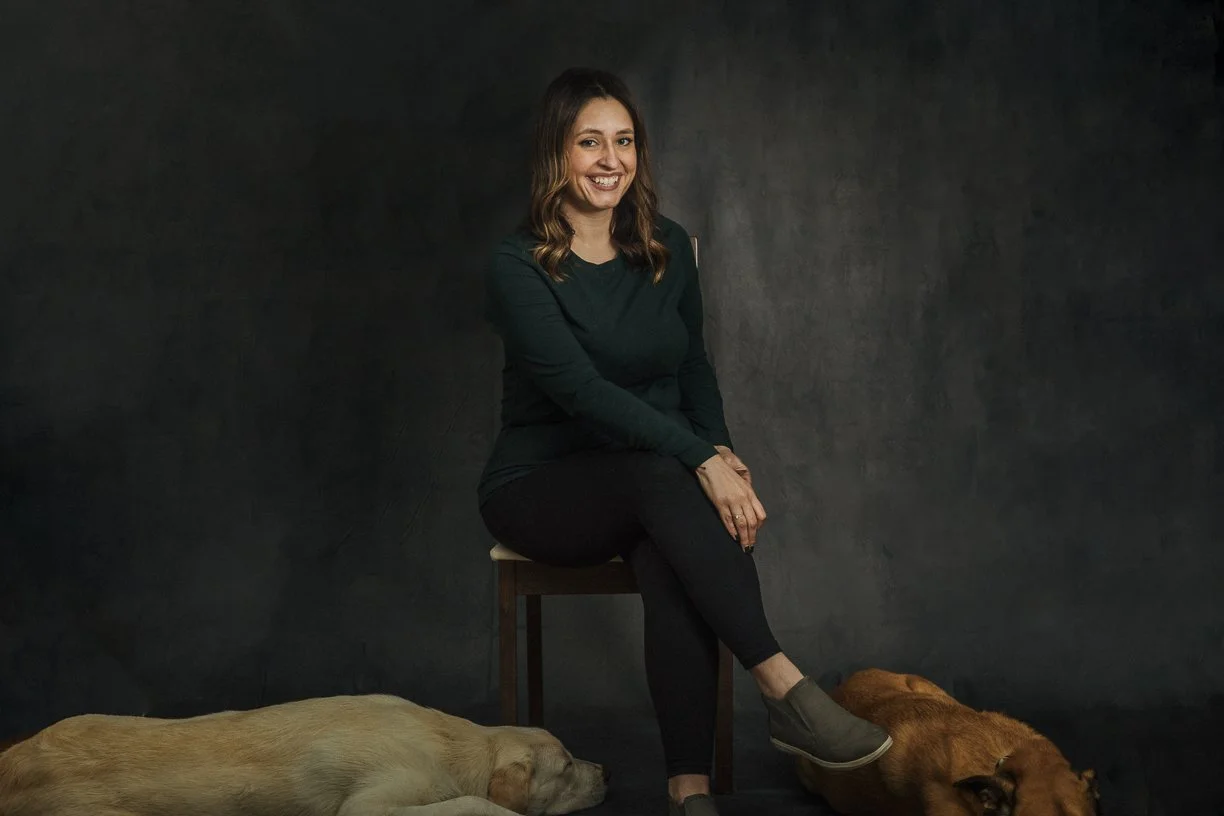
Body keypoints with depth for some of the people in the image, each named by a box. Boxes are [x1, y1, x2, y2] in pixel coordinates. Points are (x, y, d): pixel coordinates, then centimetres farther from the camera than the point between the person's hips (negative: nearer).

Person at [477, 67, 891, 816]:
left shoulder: (668, 249, 5)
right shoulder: (520, 266, -12)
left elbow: (694, 365, 13)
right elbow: (582, 390, -23)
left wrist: (722, 449, -7)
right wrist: (699, 459, -31)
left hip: (653, 486, 4)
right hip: (540, 488, -3)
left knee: (670, 560, -33)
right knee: (663, 478, -36)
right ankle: (789, 695, -39)